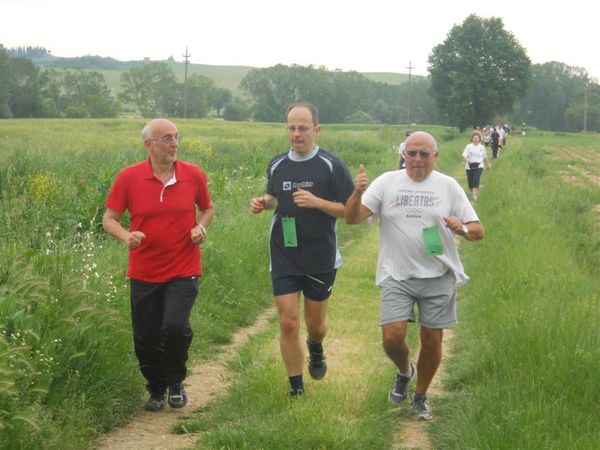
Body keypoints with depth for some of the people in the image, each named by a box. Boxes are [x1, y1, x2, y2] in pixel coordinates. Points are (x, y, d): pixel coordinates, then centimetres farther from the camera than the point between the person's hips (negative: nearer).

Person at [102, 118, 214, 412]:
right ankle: (157, 390, 32)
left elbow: (207, 209, 16)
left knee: (175, 326, -19)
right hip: (144, 274, 1)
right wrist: (125, 236, -20)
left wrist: (201, 227, -6)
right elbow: (109, 219, 0)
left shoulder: (193, 175, -2)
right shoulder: (129, 177, -6)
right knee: (145, 338, 6)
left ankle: (176, 382, 10)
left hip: (183, 270, -1)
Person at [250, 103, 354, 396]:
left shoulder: (331, 166, -8)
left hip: (321, 260, -2)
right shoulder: (277, 165, 4)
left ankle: (316, 348, 49)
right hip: (284, 259, 2)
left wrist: (317, 202, -23)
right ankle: (296, 389, 9)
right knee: (288, 323, -3)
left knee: (315, 323, 12)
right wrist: (263, 203, -2)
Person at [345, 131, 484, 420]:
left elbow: (478, 231, 2)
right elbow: (352, 218, -7)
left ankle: (420, 396, 29)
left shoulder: (448, 186, 2)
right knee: (392, 337, -10)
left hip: (438, 276, 1)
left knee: (432, 340, 7)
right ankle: (404, 372, 24)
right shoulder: (387, 182, 1)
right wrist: (357, 192, -27)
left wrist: (462, 229, -21)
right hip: (396, 276, -1)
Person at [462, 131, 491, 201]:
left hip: (479, 166, 0)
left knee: (476, 180, -20)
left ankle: (475, 195, -23)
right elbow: (464, 155, -13)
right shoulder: (469, 146, -2)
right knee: (470, 182, 4)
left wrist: (488, 164, 27)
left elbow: (485, 157, 18)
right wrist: (466, 160, -34)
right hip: (469, 166, 1)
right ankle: (472, 192, 33)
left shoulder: (481, 147, 5)